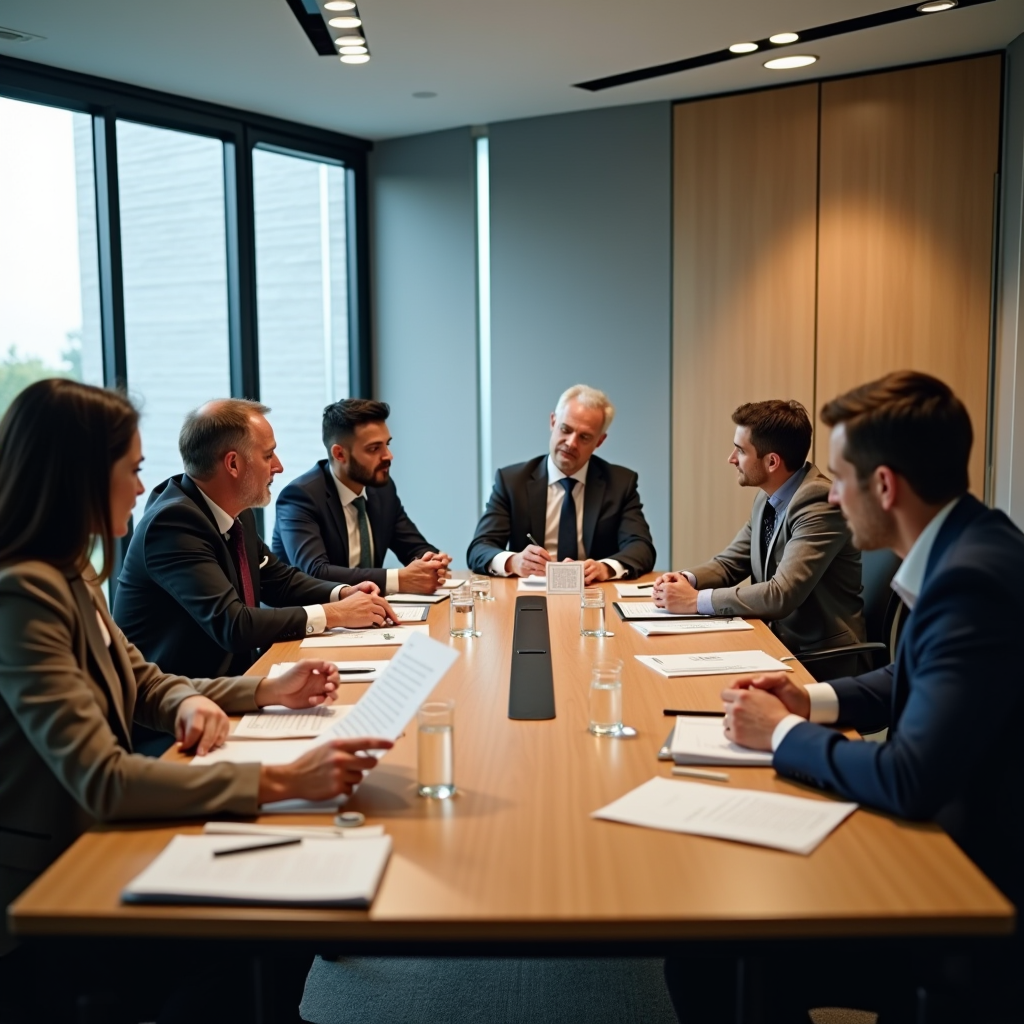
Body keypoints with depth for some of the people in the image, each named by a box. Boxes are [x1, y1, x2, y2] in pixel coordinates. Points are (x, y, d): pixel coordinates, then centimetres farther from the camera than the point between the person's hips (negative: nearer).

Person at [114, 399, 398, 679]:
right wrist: (334, 614, -19)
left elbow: (279, 579, 17)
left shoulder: (236, 513, 2)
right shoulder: (173, 521, -21)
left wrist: (343, 594, -1)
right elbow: (232, 625, -27)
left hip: (231, 672, 8)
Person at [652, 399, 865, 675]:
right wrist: (686, 580, -7)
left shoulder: (820, 503, -21)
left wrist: (696, 600, -22)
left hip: (821, 660, -7)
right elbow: (730, 563, 13)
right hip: (778, 642, 7)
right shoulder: (768, 498, 5)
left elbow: (781, 595, -28)